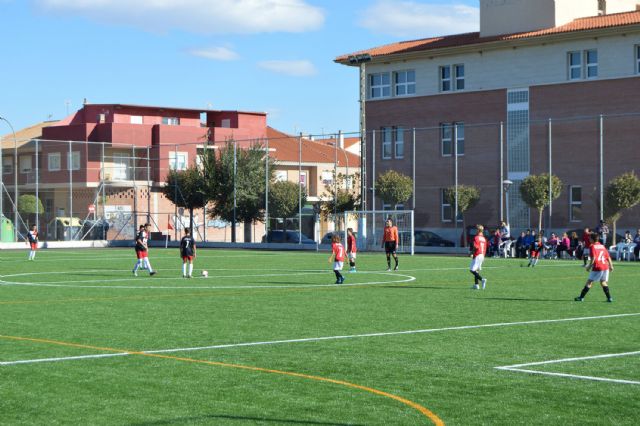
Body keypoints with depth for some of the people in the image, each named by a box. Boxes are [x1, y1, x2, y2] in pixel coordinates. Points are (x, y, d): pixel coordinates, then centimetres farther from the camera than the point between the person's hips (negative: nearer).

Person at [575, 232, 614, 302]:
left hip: (597, 267, -6)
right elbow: (608, 257, 17)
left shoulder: (592, 246, -3)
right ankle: (609, 298, 4)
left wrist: (589, 266, -6)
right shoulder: (602, 246, 17)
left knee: (589, 281, 2)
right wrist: (611, 265, 24)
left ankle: (581, 297, 5)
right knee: (603, 282, 15)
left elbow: (593, 258, -13)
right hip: (605, 267, 6)